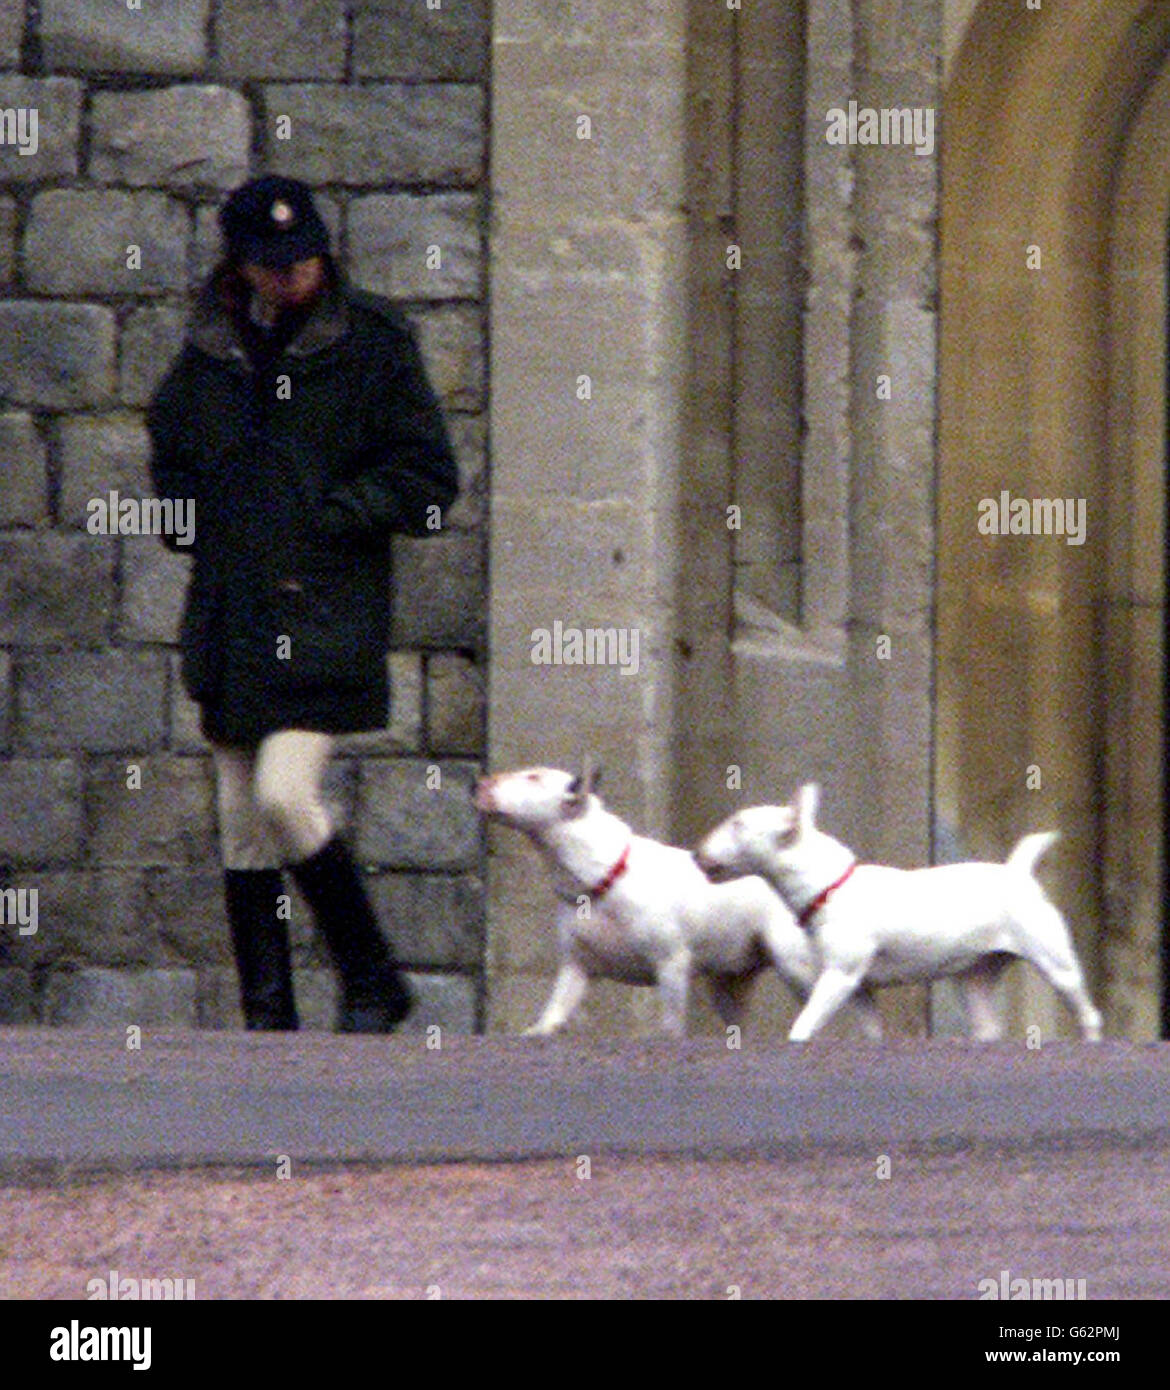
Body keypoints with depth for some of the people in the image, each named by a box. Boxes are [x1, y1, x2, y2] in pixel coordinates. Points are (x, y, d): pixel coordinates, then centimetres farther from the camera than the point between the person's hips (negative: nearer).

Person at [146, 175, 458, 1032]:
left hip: (325, 615, -6)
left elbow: (430, 478, -3)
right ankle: (267, 1014, 12)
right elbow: (170, 454, 26)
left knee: (284, 797, -17)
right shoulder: (212, 349, 11)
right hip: (232, 622, 6)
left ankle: (373, 982, -2)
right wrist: (197, 529, 10)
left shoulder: (370, 343, -3)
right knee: (241, 820, 5)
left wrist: (329, 517, -11)